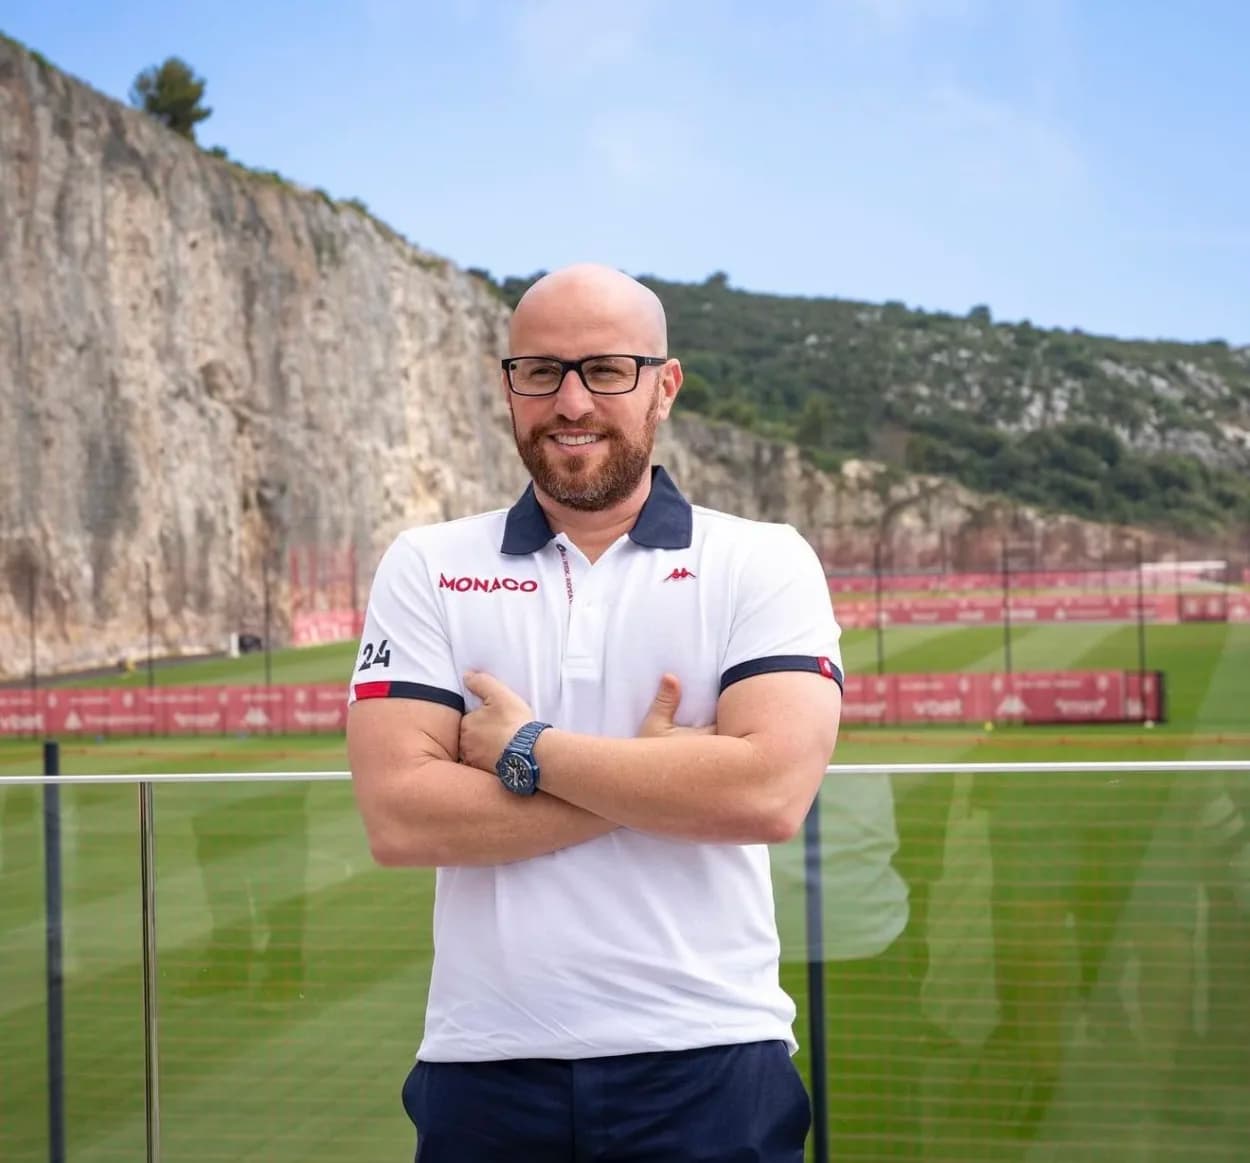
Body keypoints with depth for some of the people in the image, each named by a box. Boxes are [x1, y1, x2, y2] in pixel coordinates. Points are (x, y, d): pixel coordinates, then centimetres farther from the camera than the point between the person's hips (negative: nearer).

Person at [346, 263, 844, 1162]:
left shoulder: (763, 563, 0)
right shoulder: (425, 567, 3)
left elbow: (771, 792, -16)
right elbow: (399, 818, -9)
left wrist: (526, 750, -11)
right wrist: (657, 777, -12)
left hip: (706, 1065, -1)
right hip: (486, 1069, 1)